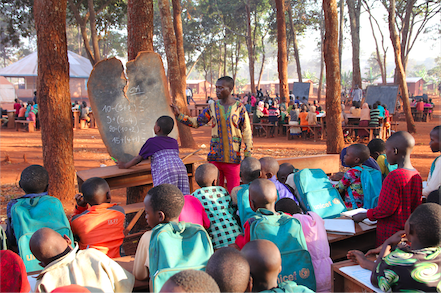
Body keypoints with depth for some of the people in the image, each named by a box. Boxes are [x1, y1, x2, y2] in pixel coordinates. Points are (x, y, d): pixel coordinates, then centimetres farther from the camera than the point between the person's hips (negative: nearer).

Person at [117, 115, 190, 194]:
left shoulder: (151, 142, 12)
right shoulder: (174, 142, 27)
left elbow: (138, 158, 20)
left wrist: (124, 166, 37)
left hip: (165, 172, -5)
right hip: (181, 169, 5)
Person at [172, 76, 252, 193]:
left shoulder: (240, 108, -1)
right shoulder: (212, 108, 7)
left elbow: (247, 133, 1)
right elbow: (196, 122, 12)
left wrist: (248, 156, -3)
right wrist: (178, 115, 1)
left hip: (233, 158, -3)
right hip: (215, 157, 3)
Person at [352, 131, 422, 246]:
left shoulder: (394, 176, -22)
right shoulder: (417, 175, 2)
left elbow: (386, 209, -20)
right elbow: (416, 206, 11)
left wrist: (364, 215, -7)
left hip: (391, 230, -8)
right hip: (409, 230, 8)